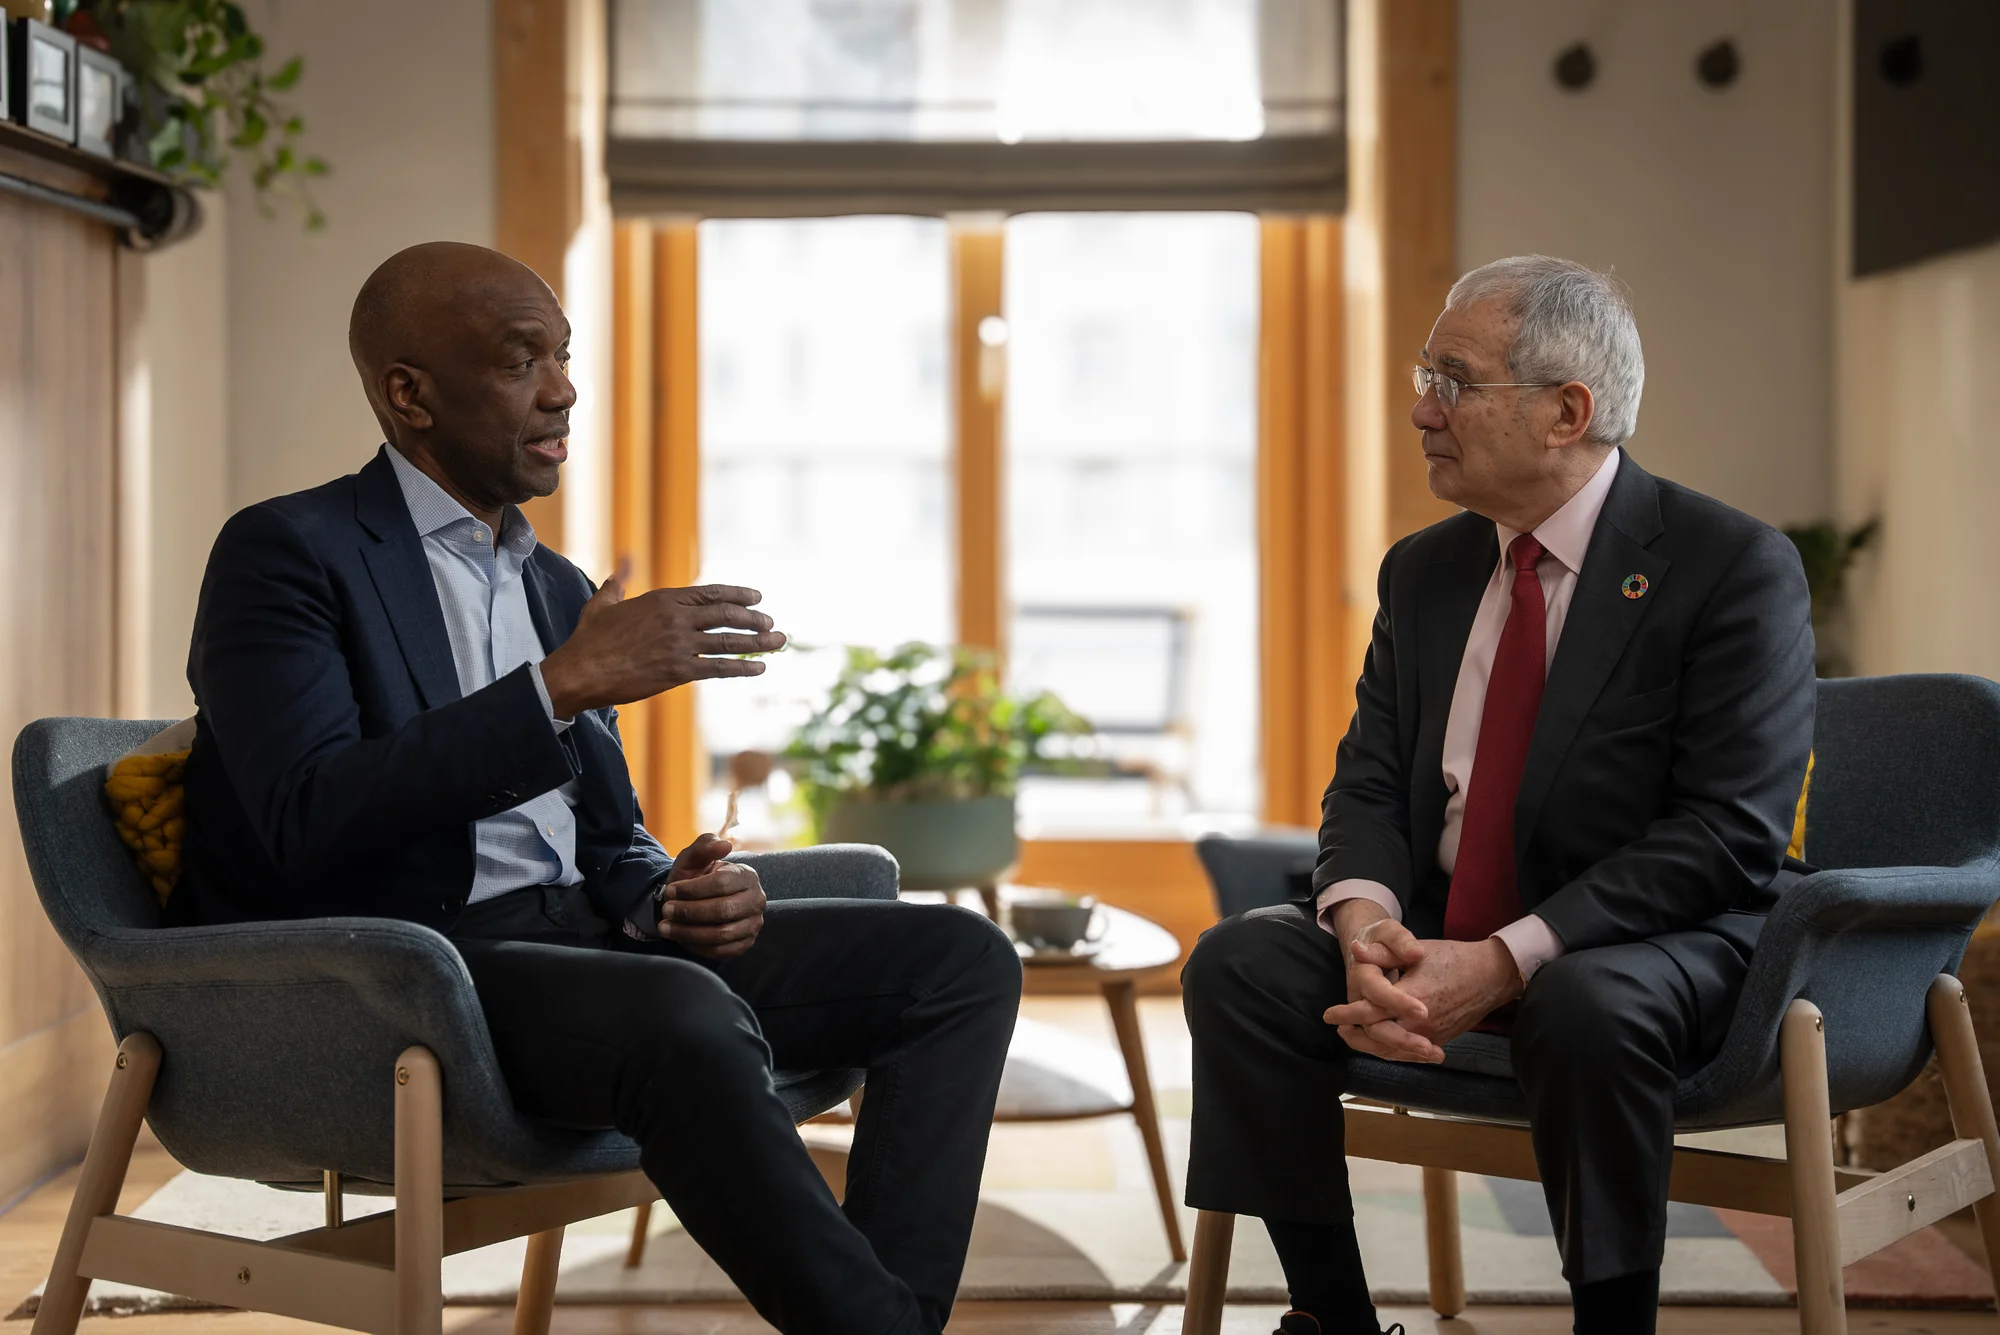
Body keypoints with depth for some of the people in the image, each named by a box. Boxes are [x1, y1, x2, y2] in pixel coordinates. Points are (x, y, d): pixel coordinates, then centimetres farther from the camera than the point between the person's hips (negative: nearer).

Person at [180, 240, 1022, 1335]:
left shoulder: (559, 588, 20)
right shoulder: (288, 552, -4)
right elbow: (310, 819, -19)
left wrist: (672, 896, -3)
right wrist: (562, 685, -23)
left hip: (572, 941, 8)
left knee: (959, 957, -6)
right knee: (689, 1018, -37)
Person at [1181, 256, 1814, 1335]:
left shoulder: (1733, 567, -11)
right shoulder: (1423, 571, 10)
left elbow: (1732, 834, -18)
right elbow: (1367, 785, 7)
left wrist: (1505, 961, -26)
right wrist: (1366, 922, -18)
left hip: (1651, 948, -5)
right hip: (1434, 938, 6)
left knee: (1587, 1007, -38)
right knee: (1239, 960, -16)